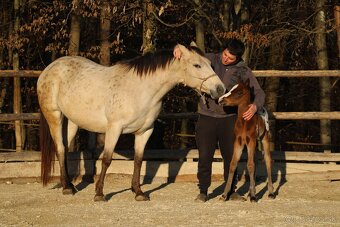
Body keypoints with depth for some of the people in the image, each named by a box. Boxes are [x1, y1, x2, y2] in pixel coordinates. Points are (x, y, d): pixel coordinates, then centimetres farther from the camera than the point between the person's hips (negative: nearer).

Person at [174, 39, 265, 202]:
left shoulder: (243, 70, -2)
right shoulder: (210, 60, 0)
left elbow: (258, 92, -2)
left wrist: (255, 106, -24)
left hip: (229, 117, 0)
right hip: (207, 117, 0)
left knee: (231, 155, 6)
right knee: (205, 156, -2)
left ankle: (231, 191, 19)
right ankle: (203, 191, 9)